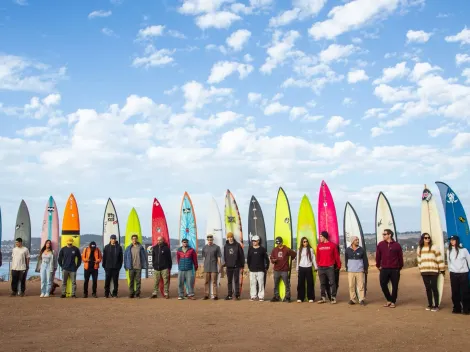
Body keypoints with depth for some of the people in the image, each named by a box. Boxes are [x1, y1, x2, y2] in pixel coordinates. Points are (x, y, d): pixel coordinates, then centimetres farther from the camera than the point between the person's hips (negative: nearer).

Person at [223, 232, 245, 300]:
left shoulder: (237, 245, -3)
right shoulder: (226, 246, 7)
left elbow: (242, 256, -2)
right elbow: (225, 256, 14)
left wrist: (242, 266, -5)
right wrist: (225, 263, 4)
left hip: (236, 266, -3)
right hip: (229, 267, 3)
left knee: (236, 281, 1)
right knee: (229, 281, 8)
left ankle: (237, 295, 6)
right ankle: (229, 295, 15)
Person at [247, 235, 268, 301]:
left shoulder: (262, 249, 0)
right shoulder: (250, 249, 8)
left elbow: (267, 259, 4)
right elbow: (248, 259, 14)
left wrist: (266, 267, 2)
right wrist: (249, 267, 9)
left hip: (260, 270, -3)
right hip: (252, 270, 3)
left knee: (261, 283, -3)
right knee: (252, 283, 3)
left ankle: (261, 296, 3)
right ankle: (253, 296, 10)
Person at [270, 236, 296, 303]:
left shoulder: (286, 249, -2)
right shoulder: (274, 249, 7)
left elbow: (294, 254, 7)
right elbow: (271, 258, 9)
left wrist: (289, 259, 10)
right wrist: (273, 260, -12)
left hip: (285, 270, -3)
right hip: (276, 270, 3)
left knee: (287, 284, -2)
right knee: (276, 284, 8)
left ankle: (287, 297, 6)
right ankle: (276, 297, 17)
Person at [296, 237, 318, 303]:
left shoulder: (310, 249, 4)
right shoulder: (299, 250, 9)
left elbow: (313, 258, 5)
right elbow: (298, 260, 12)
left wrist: (315, 267, 0)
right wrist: (297, 269, 10)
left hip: (308, 268, -1)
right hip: (301, 268, 1)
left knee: (310, 283, -1)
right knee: (300, 283, 1)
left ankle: (311, 298, 4)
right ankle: (300, 298, 6)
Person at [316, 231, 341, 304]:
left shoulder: (332, 245, -2)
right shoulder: (319, 246, 8)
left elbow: (336, 256, 1)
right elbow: (318, 256, 11)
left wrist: (338, 265, 3)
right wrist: (318, 264, 8)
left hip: (330, 267, -4)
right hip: (321, 268, 4)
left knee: (332, 283, -3)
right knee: (322, 283, 8)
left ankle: (333, 298, 4)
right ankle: (323, 298, 15)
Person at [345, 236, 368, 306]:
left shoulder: (361, 250, 1)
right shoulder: (348, 250, 4)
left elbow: (365, 260, 6)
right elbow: (346, 259, 13)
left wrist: (366, 268, 4)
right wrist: (347, 268, 10)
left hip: (360, 271, -1)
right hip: (350, 271, 1)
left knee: (361, 285, -2)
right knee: (351, 286, 3)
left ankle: (361, 299, 6)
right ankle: (352, 299, 12)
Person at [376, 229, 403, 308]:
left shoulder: (397, 245, -3)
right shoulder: (380, 244, 2)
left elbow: (400, 257, 3)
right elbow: (378, 256, 8)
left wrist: (400, 267, 6)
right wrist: (378, 266, 10)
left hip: (394, 269, -2)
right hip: (384, 269, 2)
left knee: (394, 286, 5)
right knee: (383, 284, 0)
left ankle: (393, 302, 18)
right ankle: (389, 300, 19)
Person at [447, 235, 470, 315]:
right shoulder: (449, 251, 7)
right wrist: (450, 270, 11)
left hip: (463, 273, -3)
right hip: (453, 274, 3)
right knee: (455, 292, 5)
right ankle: (457, 308, 12)